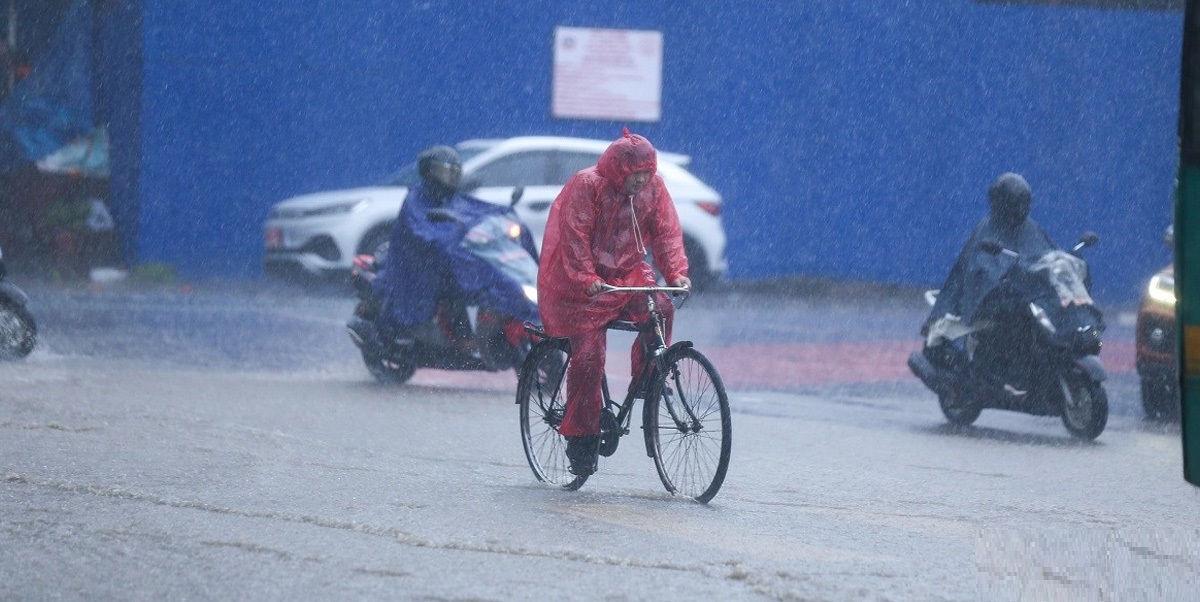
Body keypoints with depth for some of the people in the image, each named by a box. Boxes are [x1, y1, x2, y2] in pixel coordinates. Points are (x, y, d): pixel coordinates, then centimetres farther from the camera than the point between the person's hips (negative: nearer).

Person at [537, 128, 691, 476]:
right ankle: (580, 435, -1)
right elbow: (575, 239, -21)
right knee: (588, 356, -11)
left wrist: (676, 272, -16)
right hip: (583, 284, -4)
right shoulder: (587, 186, -17)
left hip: (627, 273, 4)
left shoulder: (653, 187, -2)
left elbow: (666, 232, -2)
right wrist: (588, 281, -31)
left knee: (661, 309, -25)